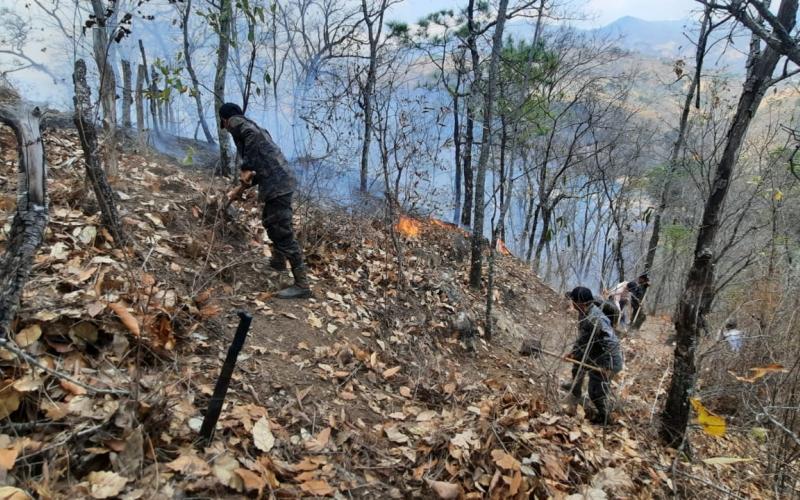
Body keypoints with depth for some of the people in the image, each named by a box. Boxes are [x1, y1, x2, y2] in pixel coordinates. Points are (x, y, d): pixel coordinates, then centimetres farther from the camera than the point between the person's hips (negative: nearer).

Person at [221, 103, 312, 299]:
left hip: (275, 184, -10)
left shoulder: (236, 122, 4)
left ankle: (302, 285, -7)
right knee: (269, 221, 31)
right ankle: (278, 261, 49)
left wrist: (246, 168, -16)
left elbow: (253, 134, -21)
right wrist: (240, 189, 36)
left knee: (283, 233, -8)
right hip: (281, 181, 10)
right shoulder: (250, 125, 30)